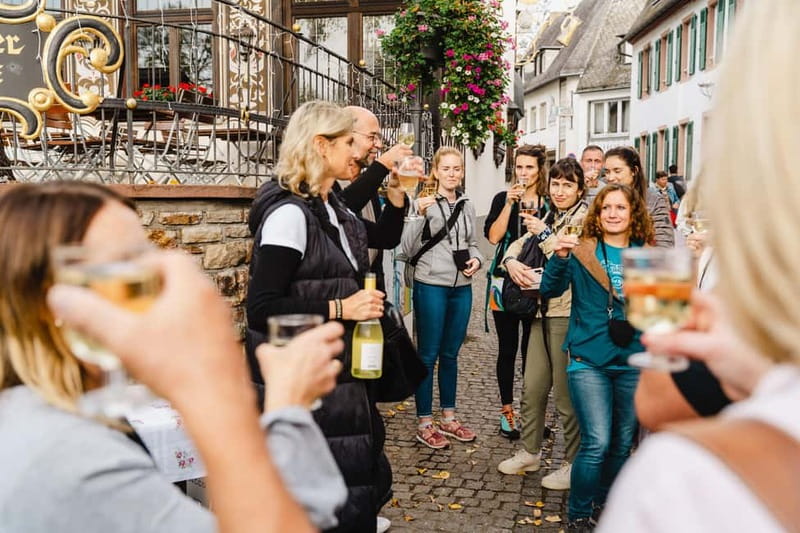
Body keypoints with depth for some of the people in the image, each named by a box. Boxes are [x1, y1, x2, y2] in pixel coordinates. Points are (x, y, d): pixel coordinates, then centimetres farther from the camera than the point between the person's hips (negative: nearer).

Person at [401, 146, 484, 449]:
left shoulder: (467, 206, 10)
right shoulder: (424, 202, -8)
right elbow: (408, 249, -12)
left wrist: (476, 259, -1)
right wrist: (420, 216, -24)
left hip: (461, 288, 6)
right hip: (431, 287, -5)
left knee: (450, 354, 15)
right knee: (428, 356, 3)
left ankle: (449, 418, 28)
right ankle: (424, 424, 14)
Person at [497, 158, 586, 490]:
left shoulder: (584, 218, -7)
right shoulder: (550, 218, 16)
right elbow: (519, 243, 19)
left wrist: (543, 235, -11)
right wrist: (511, 260, -2)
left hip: (567, 312, -8)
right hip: (543, 310, 8)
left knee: (566, 394, 1)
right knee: (532, 387, 15)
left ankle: (574, 464, 16)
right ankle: (530, 452, 31)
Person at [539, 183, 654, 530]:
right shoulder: (582, 252, -2)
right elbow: (550, 290, -14)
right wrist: (560, 258, -29)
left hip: (634, 363, 4)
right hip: (589, 361, -3)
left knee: (622, 444, 13)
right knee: (597, 442, -10)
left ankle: (605, 505, 35)